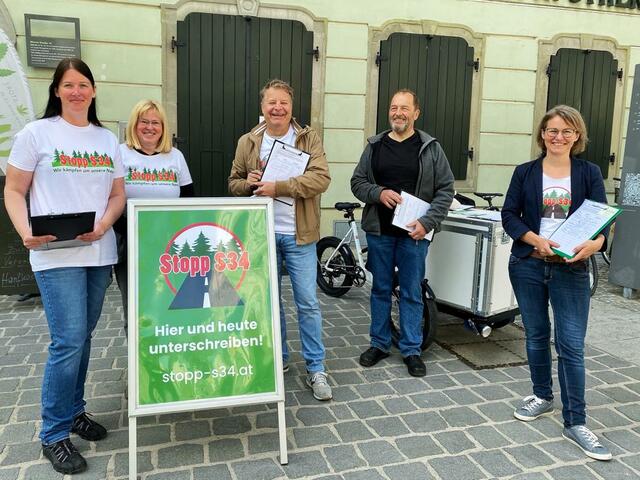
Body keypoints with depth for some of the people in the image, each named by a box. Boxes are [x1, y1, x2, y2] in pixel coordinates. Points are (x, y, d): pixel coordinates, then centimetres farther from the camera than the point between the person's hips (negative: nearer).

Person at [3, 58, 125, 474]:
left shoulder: (108, 139, 12)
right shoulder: (36, 134, 0)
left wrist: (103, 225, -7)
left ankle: (74, 412, 32)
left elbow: (118, 195, 12)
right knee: (69, 342, -7)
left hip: (100, 253, 5)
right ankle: (54, 435, 10)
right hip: (56, 255, -5)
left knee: (83, 337, 14)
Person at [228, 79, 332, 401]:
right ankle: (278, 359, 31)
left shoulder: (309, 139, -2)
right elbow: (233, 183, 11)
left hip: (298, 235, -2)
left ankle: (316, 369, 14)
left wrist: (277, 186, -24)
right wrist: (249, 183, -13)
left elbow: (321, 178, -16)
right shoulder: (248, 142, 5)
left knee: (308, 303, 2)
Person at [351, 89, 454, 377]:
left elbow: (445, 190, 0)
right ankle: (379, 344, 26)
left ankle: (411, 350, 20)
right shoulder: (375, 146, 7)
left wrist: (427, 222, -12)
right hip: (379, 231, 2)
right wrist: (379, 193, -13)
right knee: (380, 289, 12)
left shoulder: (431, 148, 1)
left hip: (414, 234, -2)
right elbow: (357, 182, 8)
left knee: (412, 292, 6)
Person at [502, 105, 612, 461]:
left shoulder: (589, 173, 3)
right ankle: (543, 397, 33)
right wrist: (536, 240, -18)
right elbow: (509, 215, -1)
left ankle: (575, 423, 8)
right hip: (528, 265, 1)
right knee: (537, 336, 13)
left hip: (571, 269, -1)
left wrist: (596, 242, -25)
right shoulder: (525, 172, 3)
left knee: (572, 345, -2)